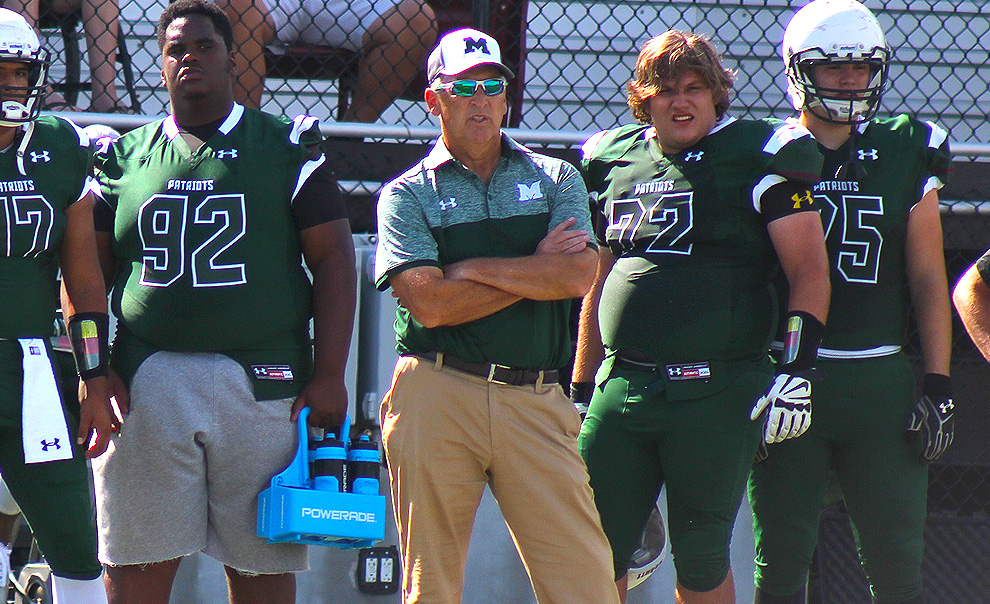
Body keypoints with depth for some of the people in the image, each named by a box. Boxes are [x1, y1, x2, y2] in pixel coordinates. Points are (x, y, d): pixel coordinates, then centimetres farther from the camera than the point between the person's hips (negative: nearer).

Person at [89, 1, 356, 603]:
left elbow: (333, 260, 3)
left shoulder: (286, 148, 6)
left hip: (262, 385, -1)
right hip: (146, 384, 1)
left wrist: (329, 376, -5)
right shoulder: (127, 155, 12)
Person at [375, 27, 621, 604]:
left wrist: (471, 267, -3)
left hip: (536, 403, 1)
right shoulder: (407, 195, 8)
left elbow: (579, 276, -4)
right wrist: (538, 267, -3)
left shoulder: (556, 179, 14)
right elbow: (430, 303, -8)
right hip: (437, 398, -1)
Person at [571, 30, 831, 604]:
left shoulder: (757, 157, -1)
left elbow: (810, 272, -3)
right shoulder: (614, 160, 14)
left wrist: (798, 369, -13)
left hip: (715, 393, -4)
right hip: (621, 386, 5)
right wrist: (581, 390, 20)